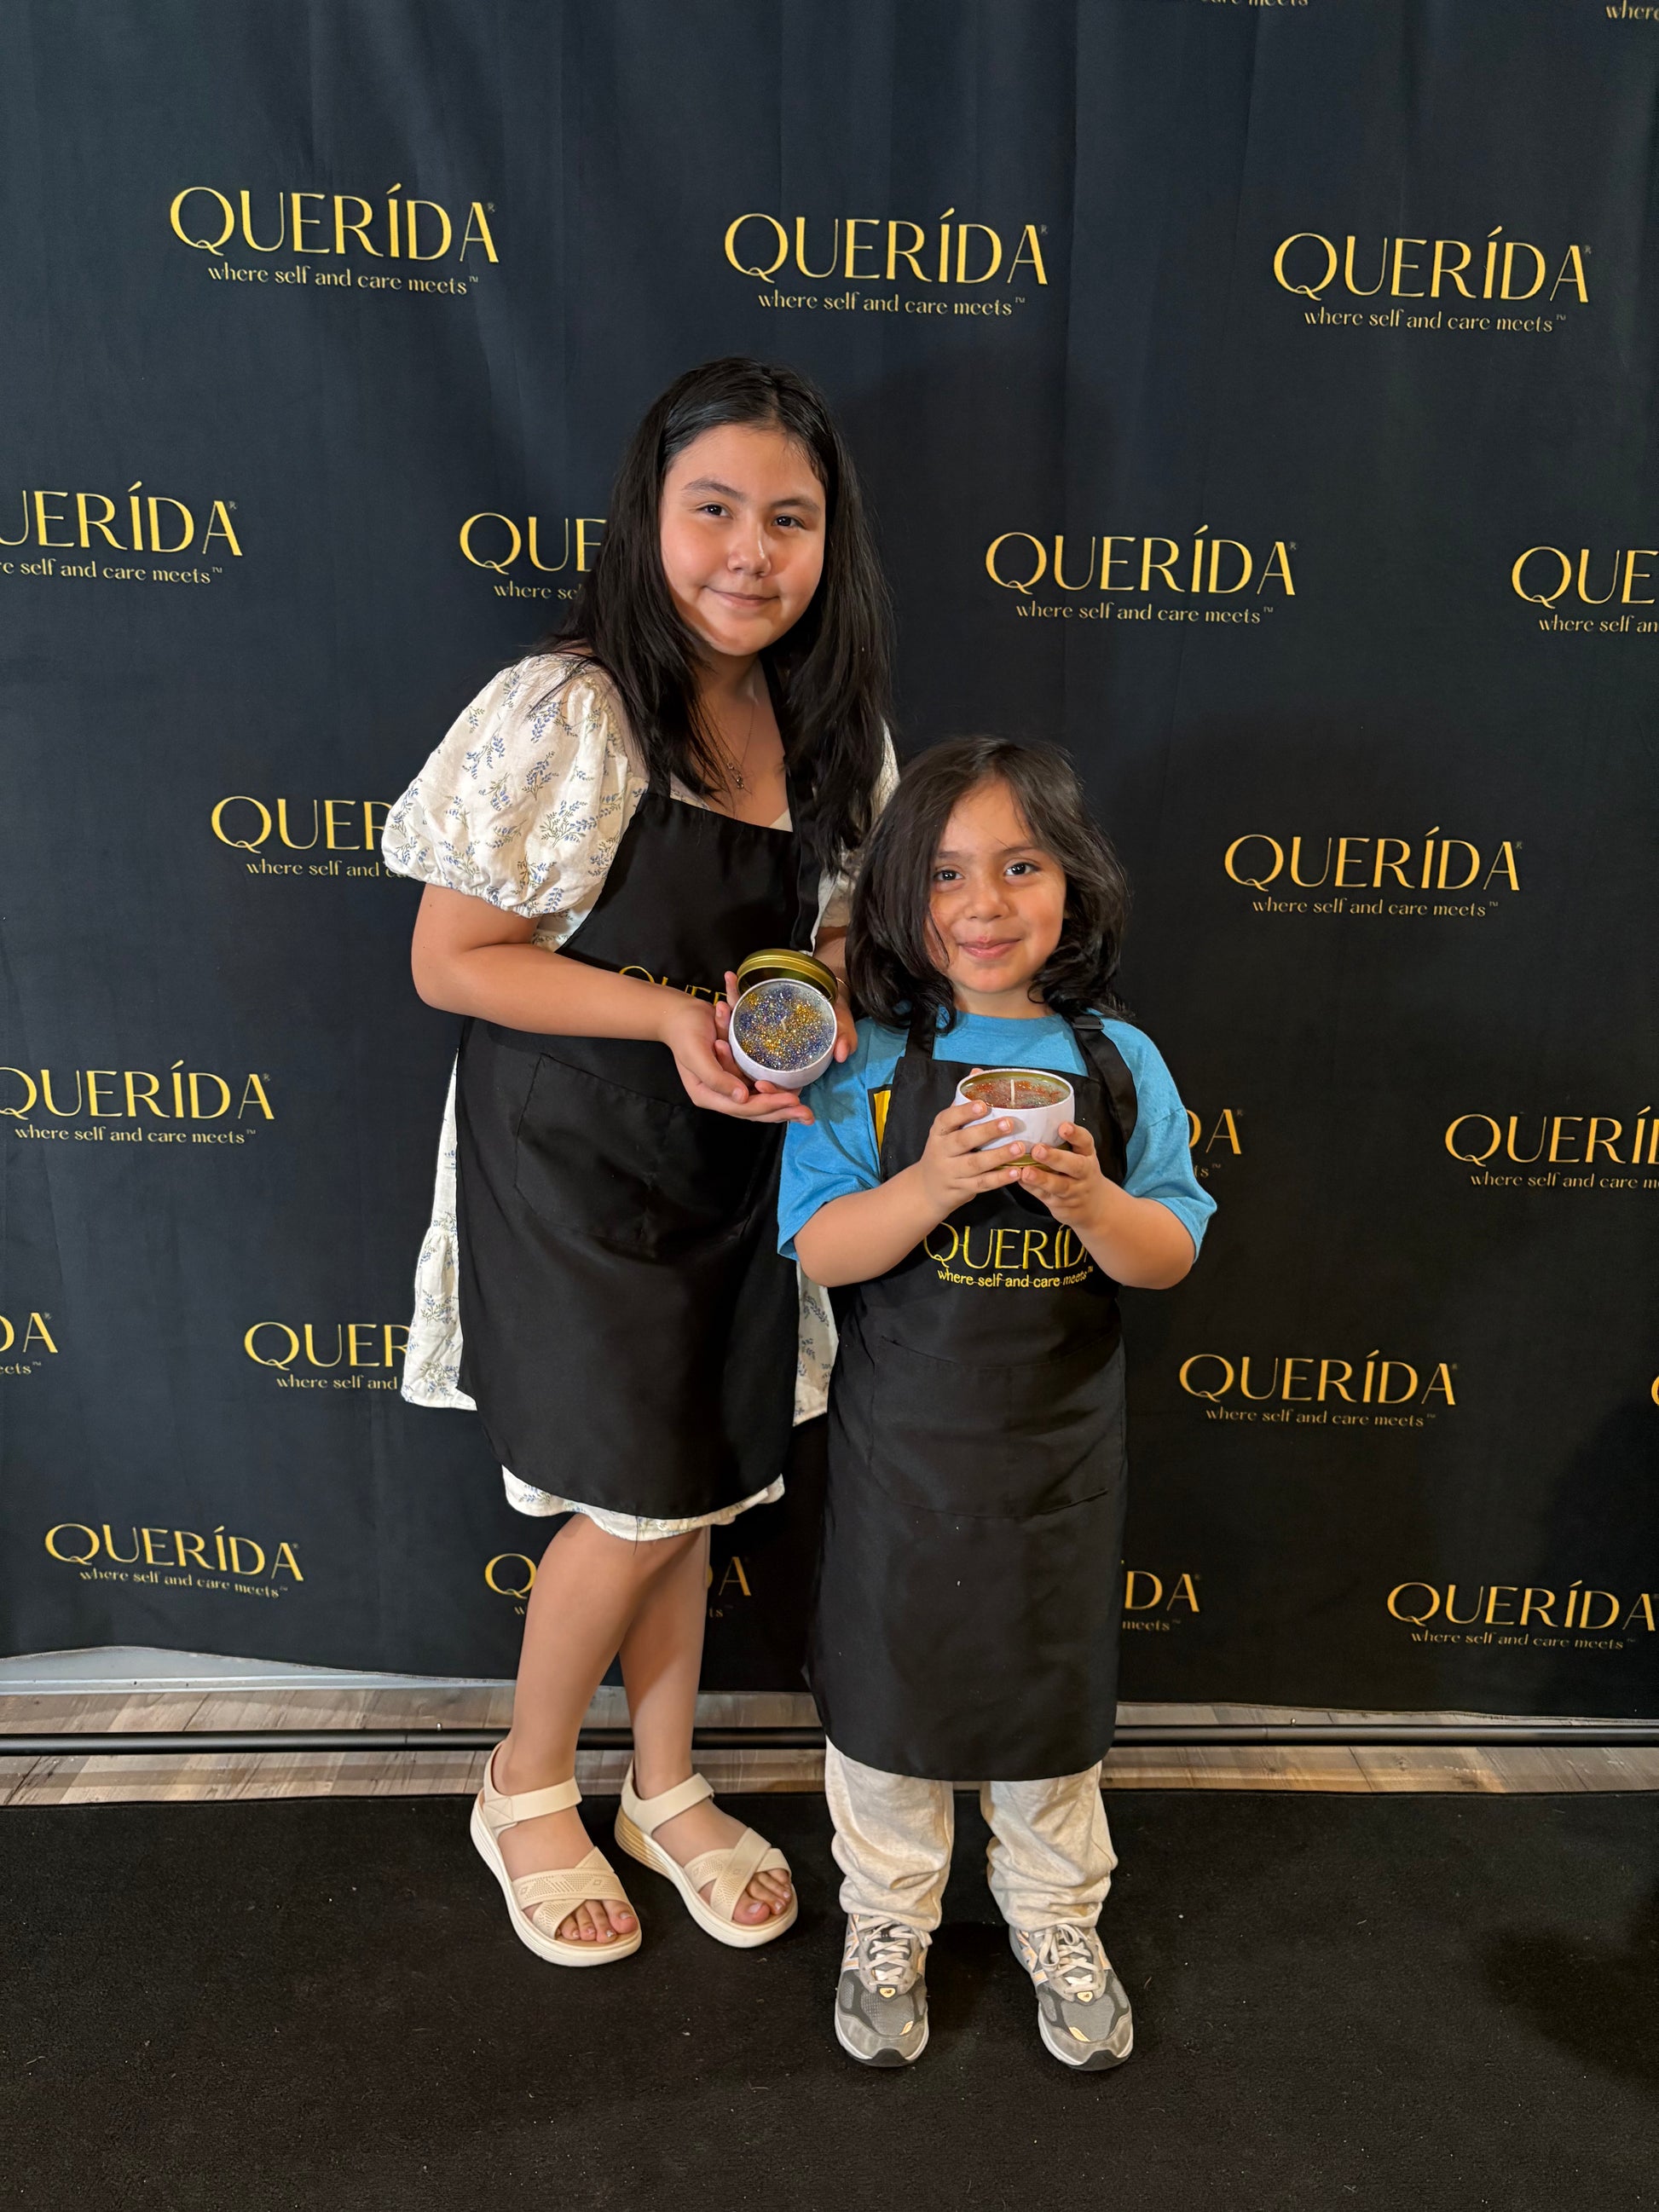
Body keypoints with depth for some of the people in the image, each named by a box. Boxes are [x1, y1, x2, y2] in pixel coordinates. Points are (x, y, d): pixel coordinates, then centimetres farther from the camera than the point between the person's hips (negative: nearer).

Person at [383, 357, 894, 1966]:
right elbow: (451, 961, -16)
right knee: (644, 1502, 2)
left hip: (732, 1158, 6)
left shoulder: (824, 726, 1)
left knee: (694, 1492, 16)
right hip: (572, 1156, -6)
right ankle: (526, 1789, 33)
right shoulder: (566, 714, -19)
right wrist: (673, 1014, -25)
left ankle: (667, 1791, 40)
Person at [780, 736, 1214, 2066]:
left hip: (1061, 1445, 2)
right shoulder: (865, 1063, -9)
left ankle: (1059, 1921, 44)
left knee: (1056, 1684, 18)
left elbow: (1170, 1258, -4)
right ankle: (888, 1923, 40)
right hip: (901, 1442, -1)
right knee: (889, 1681, 15)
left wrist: (1086, 1198, -25)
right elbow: (821, 1248, -12)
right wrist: (935, 1184, -29)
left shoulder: (1119, 1064, -4)